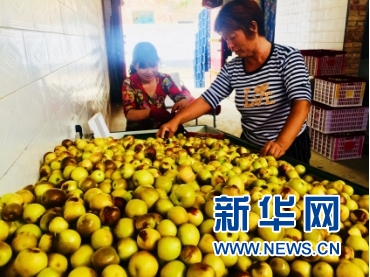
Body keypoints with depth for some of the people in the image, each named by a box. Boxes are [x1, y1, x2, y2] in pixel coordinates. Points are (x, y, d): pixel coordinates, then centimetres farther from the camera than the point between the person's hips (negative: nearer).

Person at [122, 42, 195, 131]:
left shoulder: (164, 79, -2)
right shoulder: (129, 84, -8)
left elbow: (180, 99, -7)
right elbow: (129, 114, -17)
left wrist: (184, 101, -31)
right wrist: (152, 112, -34)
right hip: (138, 131, -3)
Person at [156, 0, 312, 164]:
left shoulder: (287, 57, -15)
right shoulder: (232, 68, -3)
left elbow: (301, 104, -26)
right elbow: (208, 99, -4)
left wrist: (282, 143, -41)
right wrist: (176, 120, -18)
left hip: (290, 145, -4)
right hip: (250, 145, 4)